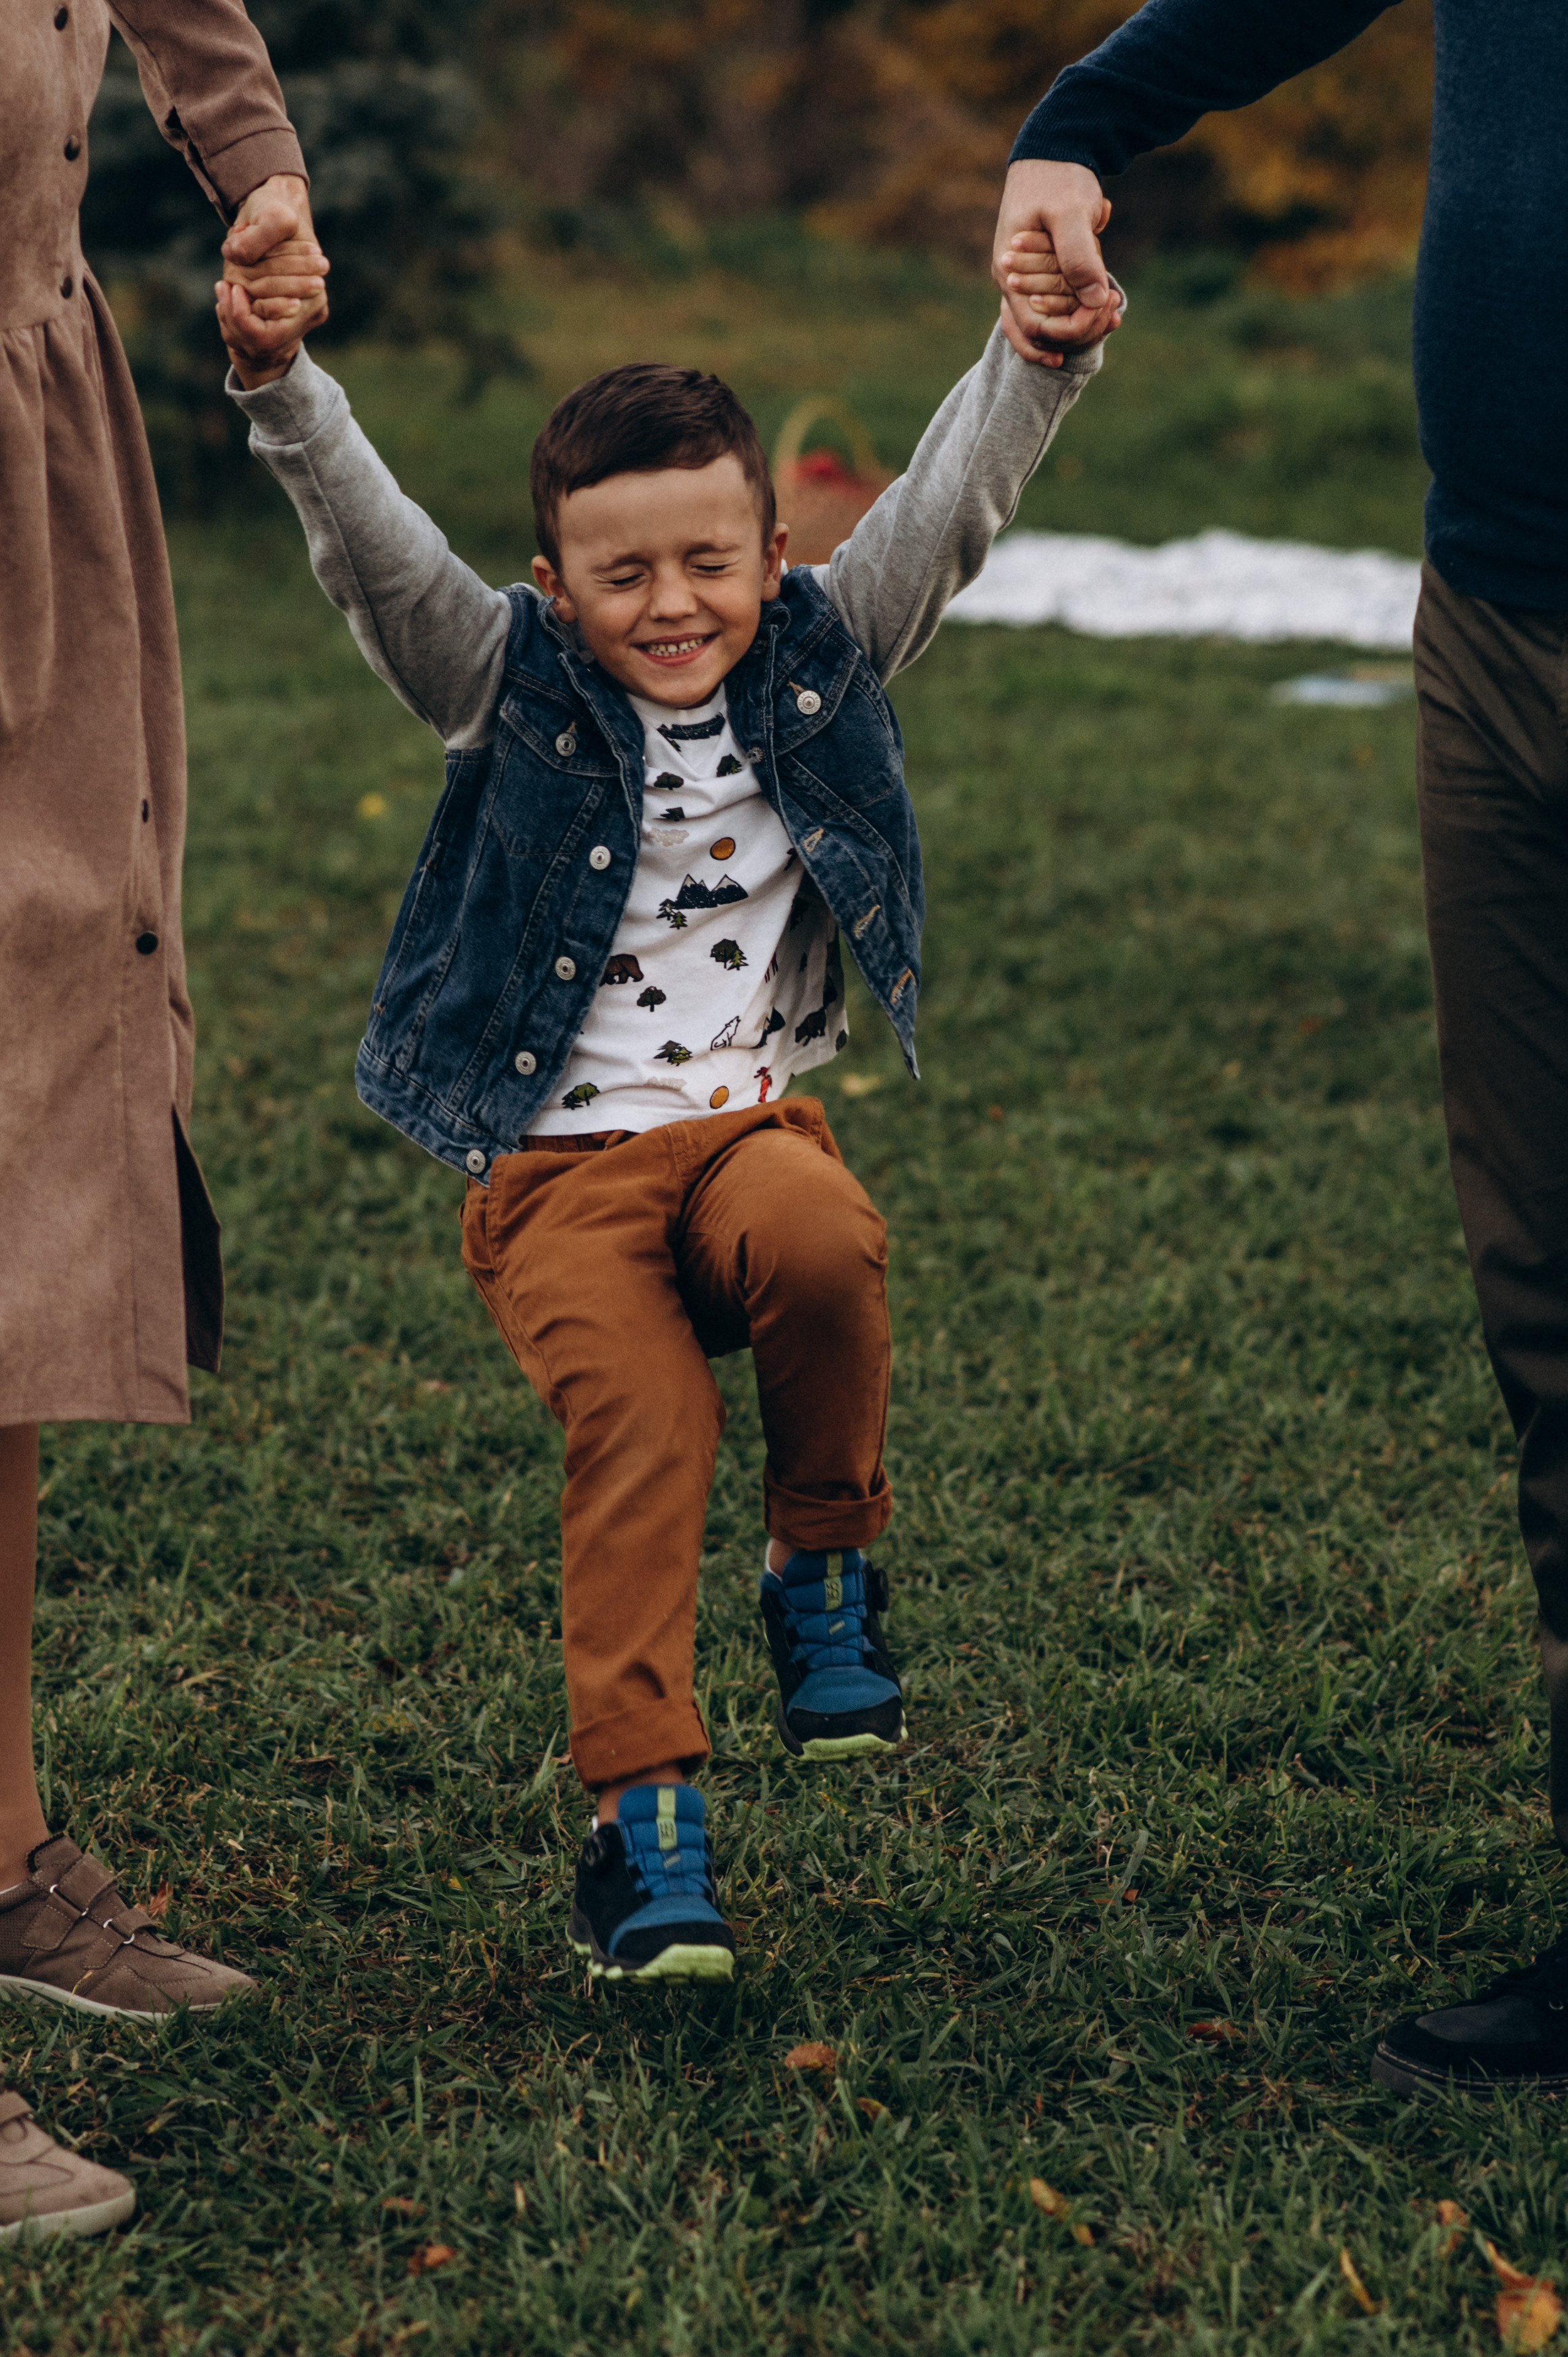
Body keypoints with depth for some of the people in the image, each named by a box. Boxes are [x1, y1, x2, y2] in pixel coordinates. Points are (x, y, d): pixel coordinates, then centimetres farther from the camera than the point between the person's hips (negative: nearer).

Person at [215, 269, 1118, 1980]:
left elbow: (956, 494, -2)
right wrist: (278, 388, -29)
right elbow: (369, 545, -12)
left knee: (823, 1244, -33)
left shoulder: (825, 656, 8)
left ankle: (824, 1568, -7)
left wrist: (1049, 345, -18)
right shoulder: (510, 686, 2)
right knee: (640, 1417, -24)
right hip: (559, 1163, -1)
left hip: (751, 1122, 1)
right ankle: (641, 1818, -17)